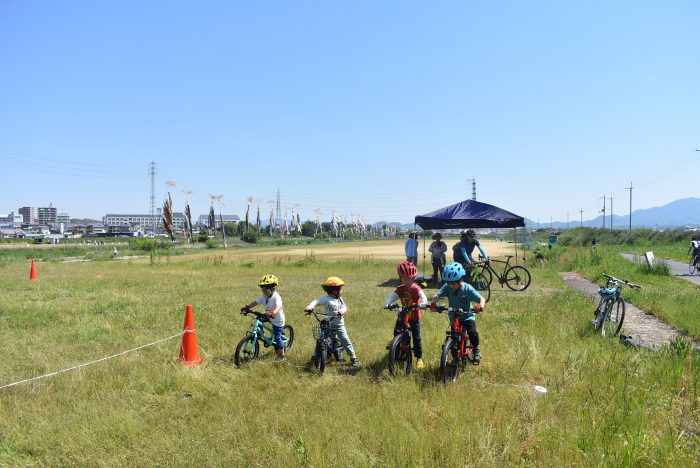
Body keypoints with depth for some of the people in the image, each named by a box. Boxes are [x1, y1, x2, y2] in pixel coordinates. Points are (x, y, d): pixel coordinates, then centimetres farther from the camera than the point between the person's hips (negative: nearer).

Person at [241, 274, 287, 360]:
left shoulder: (276, 297, -30)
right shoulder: (264, 296, -7)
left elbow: (278, 307, -46)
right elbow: (256, 302, -7)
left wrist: (273, 313, -65)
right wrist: (247, 307, -21)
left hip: (277, 319, -8)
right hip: (269, 317, 8)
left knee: (277, 337, -4)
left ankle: (281, 355, 12)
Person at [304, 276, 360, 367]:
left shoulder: (339, 299, 2)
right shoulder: (327, 299, -16)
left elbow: (344, 307, -3)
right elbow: (317, 301, -24)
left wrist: (342, 311, -27)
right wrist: (309, 307, -42)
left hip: (339, 324, 3)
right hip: (327, 324, -3)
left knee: (346, 340, 0)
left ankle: (353, 357, 9)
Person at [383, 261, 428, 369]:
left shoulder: (416, 289, -15)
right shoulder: (400, 289, -5)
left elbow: (423, 297, -28)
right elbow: (392, 297, -15)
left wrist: (421, 304, -49)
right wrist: (387, 304, -36)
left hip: (414, 316, -3)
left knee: (416, 338, 1)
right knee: (397, 331, -14)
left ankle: (419, 358, 13)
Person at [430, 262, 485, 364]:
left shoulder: (467, 289, -18)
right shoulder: (447, 287, -13)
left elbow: (482, 299, -21)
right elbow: (438, 295, -25)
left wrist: (480, 306, -42)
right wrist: (433, 302, -45)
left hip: (467, 315, -2)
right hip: (454, 316, 2)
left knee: (472, 333, -20)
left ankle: (476, 350, 9)